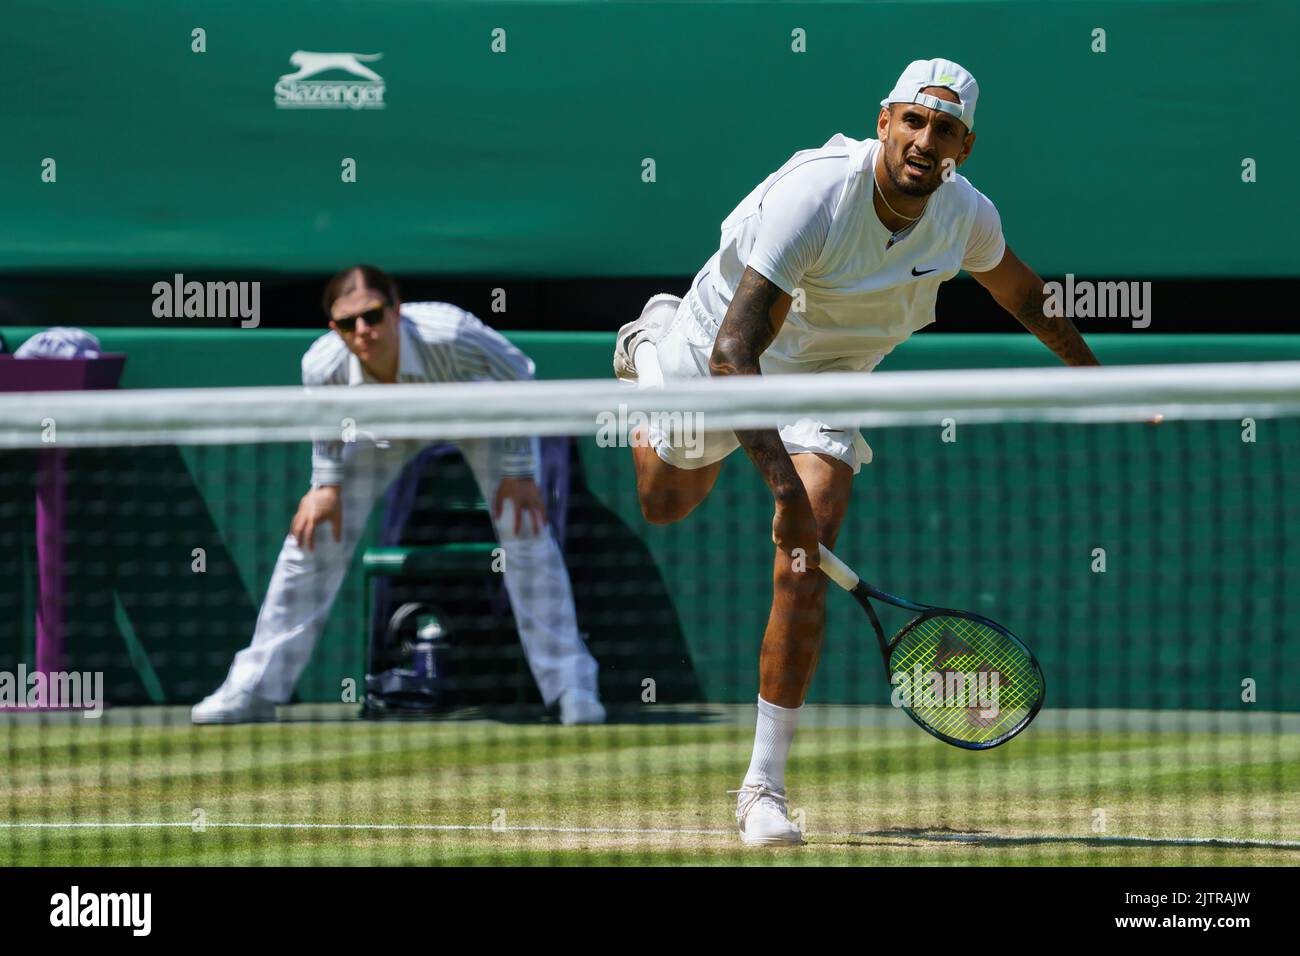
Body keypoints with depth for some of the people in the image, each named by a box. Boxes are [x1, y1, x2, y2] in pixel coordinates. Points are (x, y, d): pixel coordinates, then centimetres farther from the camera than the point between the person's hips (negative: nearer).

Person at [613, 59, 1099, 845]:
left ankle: (765, 786, -12)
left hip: (825, 376, 2)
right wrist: (782, 477, -52)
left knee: (805, 565, -19)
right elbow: (735, 351, -43)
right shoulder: (812, 196, -39)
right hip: (717, 353, -2)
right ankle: (654, 341, 59)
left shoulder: (966, 215, -20)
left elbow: (1021, 292, 6)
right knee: (661, 506, 26)